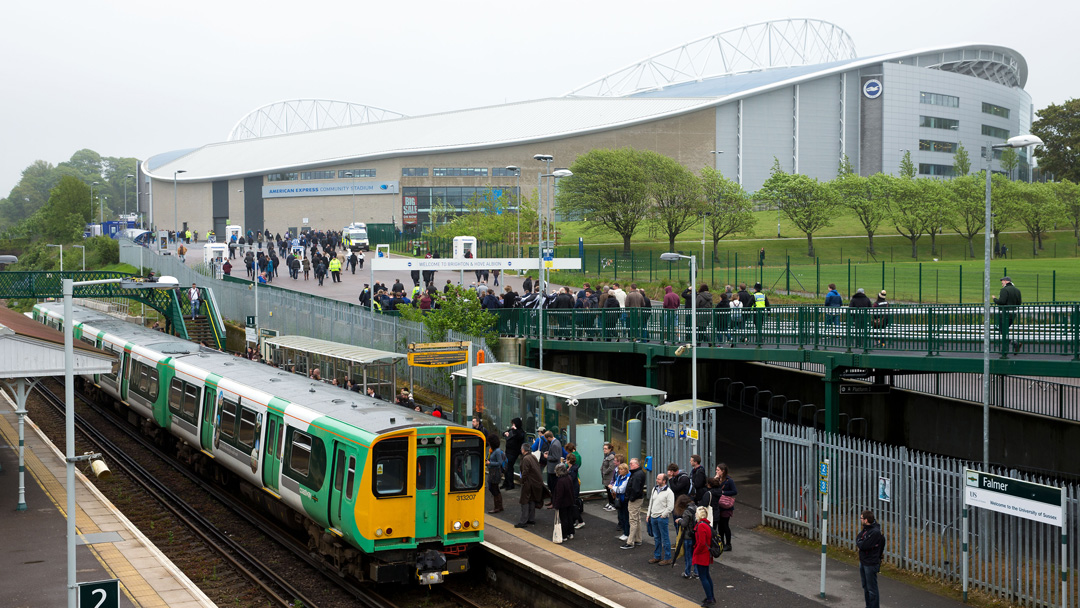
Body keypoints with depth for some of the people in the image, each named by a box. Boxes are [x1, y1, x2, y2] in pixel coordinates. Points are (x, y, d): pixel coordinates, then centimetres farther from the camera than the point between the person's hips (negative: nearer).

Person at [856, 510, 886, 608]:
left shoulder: (875, 532, -23)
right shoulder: (865, 528, 6)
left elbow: (863, 546, -24)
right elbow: (858, 538, 11)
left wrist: (858, 542, -6)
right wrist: (860, 543, -8)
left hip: (871, 564, -10)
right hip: (863, 562, 10)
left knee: (872, 589, -2)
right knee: (865, 586, 19)